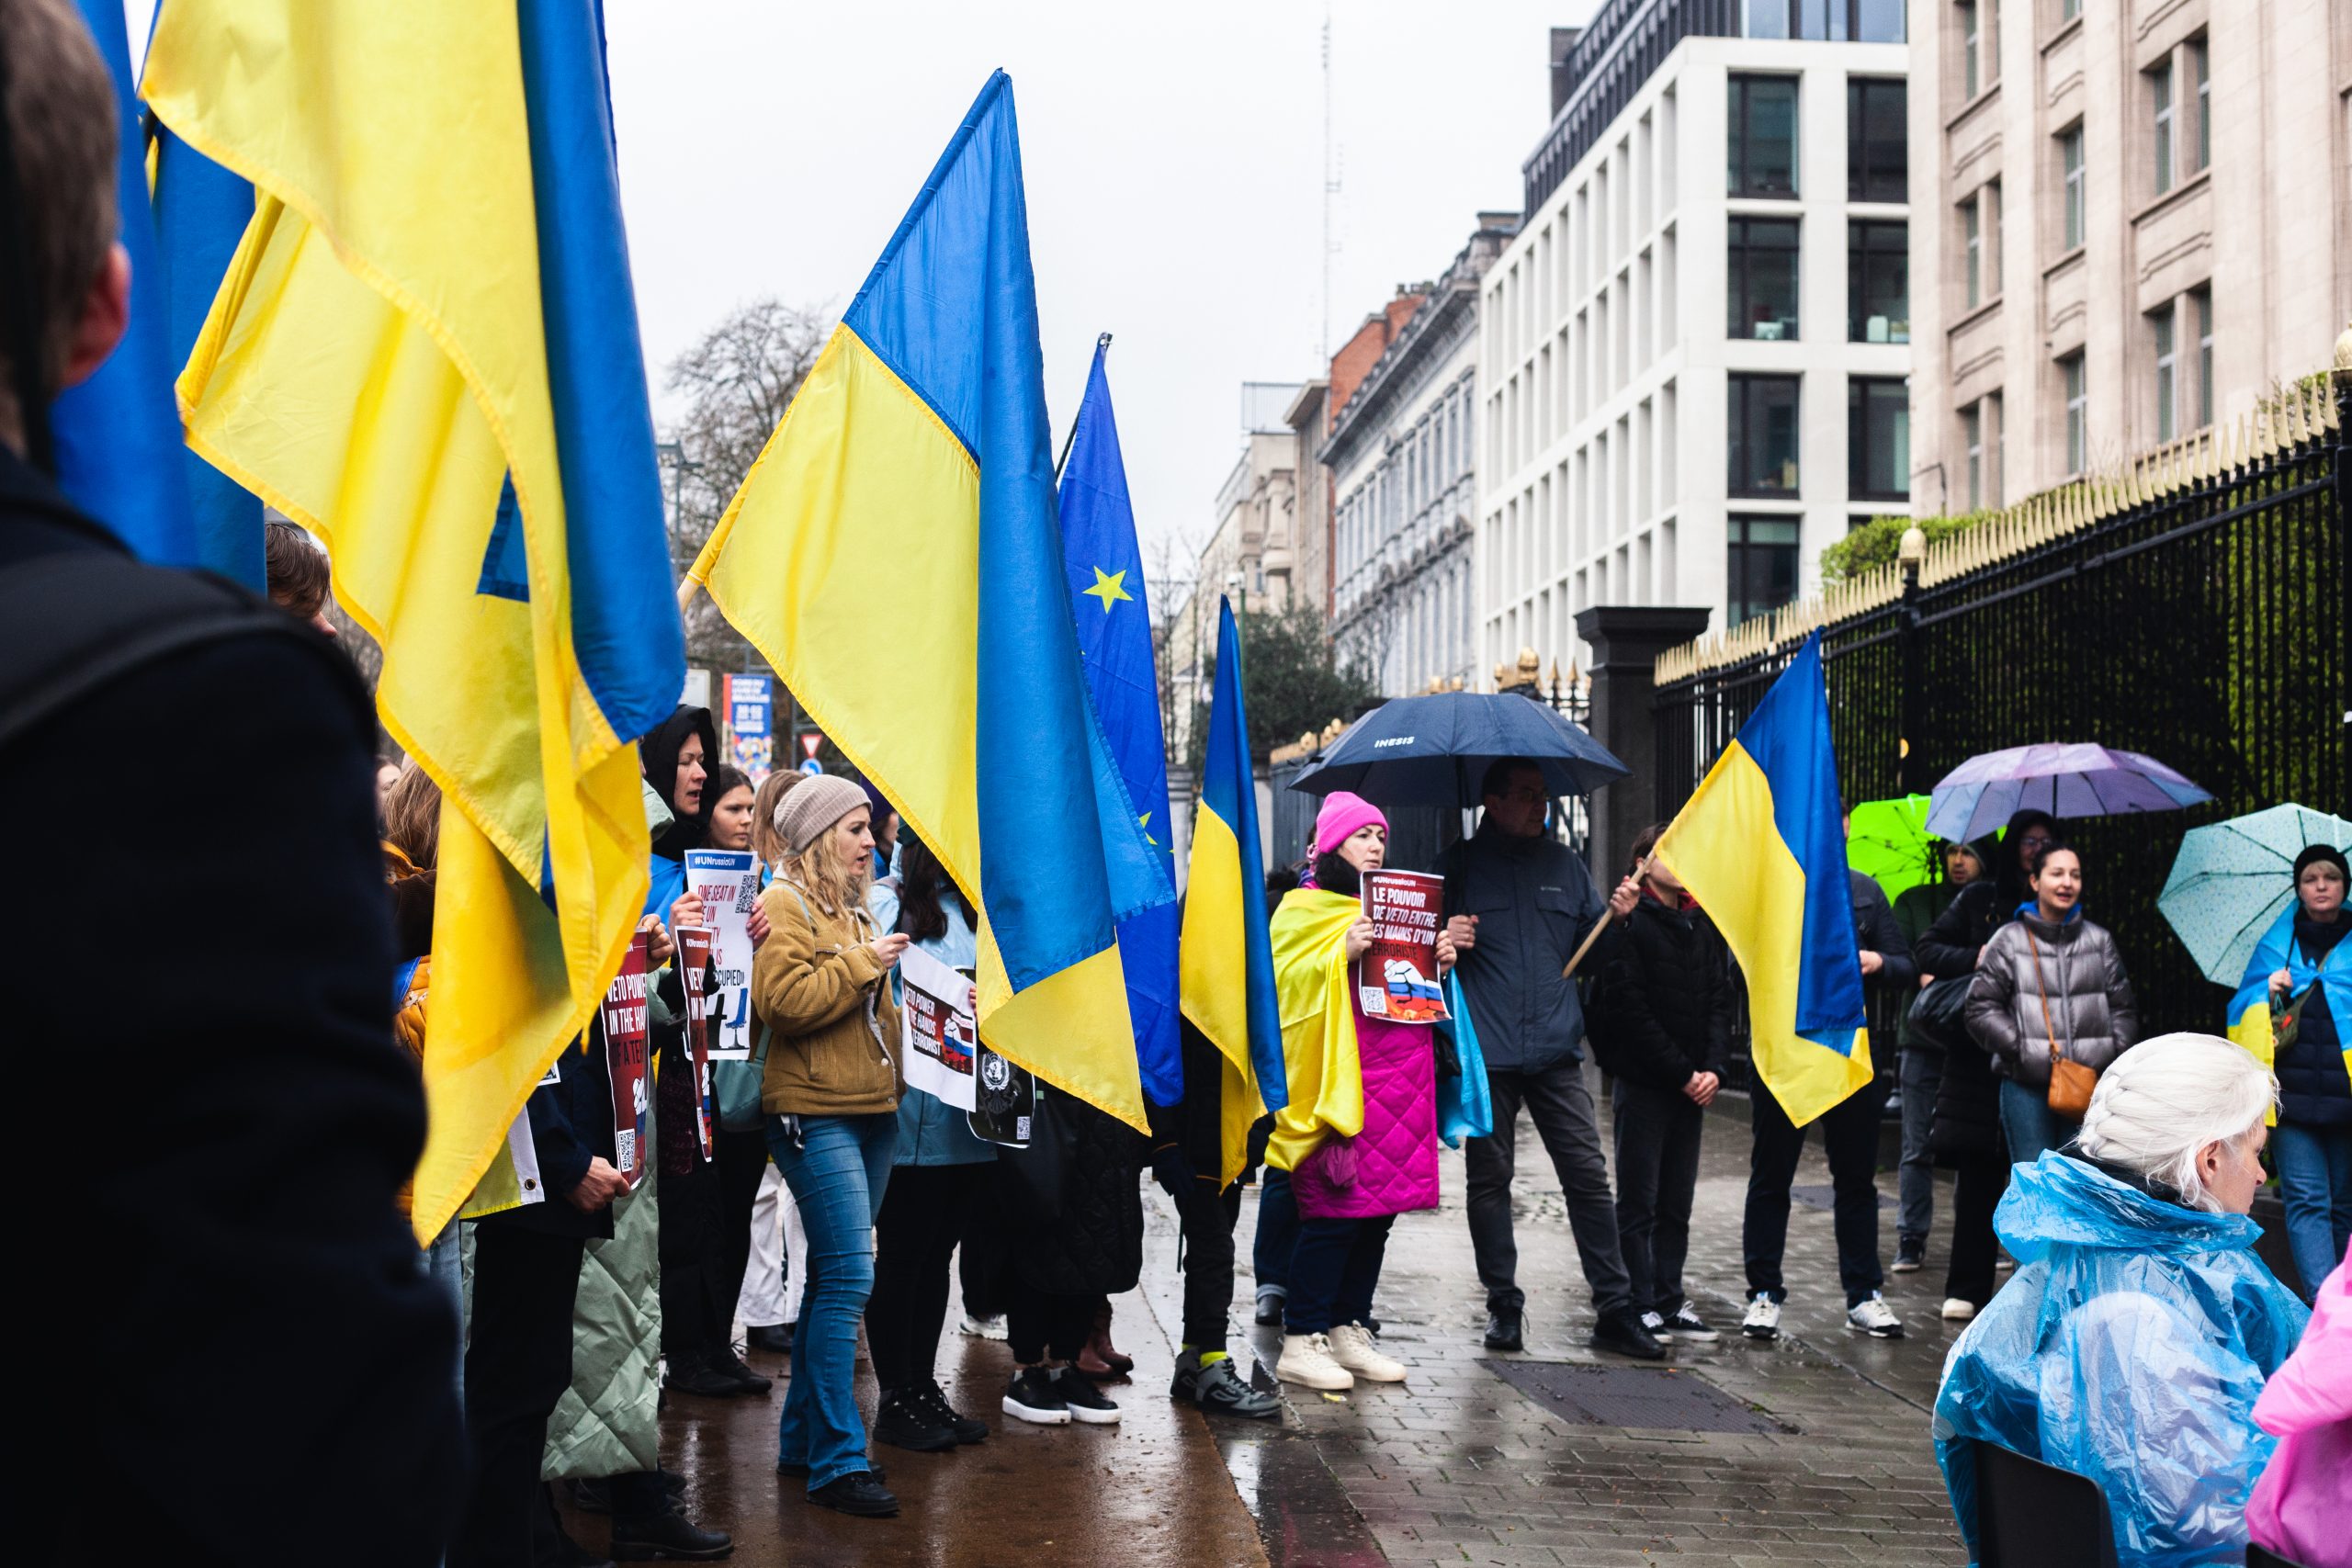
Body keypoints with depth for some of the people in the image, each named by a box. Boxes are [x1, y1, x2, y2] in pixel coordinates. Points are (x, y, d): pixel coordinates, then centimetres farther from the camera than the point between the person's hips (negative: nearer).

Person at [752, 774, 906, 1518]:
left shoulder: (853, 908, 19)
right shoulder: (785, 904, -7)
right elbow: (783, 999, -21)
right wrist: (862, 962, -14)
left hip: (869, 1108, 9)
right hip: (815, 1113, -9)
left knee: (833, 1278, 12)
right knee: (849, 1278, -13)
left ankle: (802, 1437, 21)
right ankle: (838, 1460, -10)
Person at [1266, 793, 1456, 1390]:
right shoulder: (1303, 910, 2)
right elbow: (1287, 979, -9)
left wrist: (1438, 963, 8)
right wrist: (1342, 954, -21)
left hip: (1398, 1080, 7)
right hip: (1337, 1082, -7)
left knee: (1379, 1210, 7)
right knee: (1336, 1211, -10)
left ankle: (1349, 1331, 16)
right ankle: (1301, 1341, -4)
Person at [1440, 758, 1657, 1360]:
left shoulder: (1564, 864, 14)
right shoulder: (1461, 864, 3)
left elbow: (1591, 946, 19)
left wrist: (1616, 914, 0)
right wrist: (1443, 940, -16)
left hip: (1556, 1050, 2)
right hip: (1485, 1055, -2)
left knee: (1589, 1175, 0)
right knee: (1489, 1180, 5)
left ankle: (1615, 1309, 5)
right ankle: (1503, 1305, 16)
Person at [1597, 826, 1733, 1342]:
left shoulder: (1702, 927, 13)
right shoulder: (1629, 924, -8)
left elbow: (1719, 1002, 11)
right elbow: (1631, 1012, -13)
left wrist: (1713, 1068, -4)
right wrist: (1682, 1073, -13)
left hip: (1693, 1084, 6)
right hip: (1644, 1082, -6)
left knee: (1676, 1203, 10)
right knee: (1639, 1204, -1)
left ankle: (1670, 1301, 16)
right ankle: (1641, 1306, 3)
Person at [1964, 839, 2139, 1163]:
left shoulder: (2099, 941, 13)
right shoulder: (2009, 940, 4)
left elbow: (2124, 1008, 16)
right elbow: (1981, 1009, 0)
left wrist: (2114, 1051, -1)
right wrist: (2026, 1048, -9)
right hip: (2026, 1084, -2)